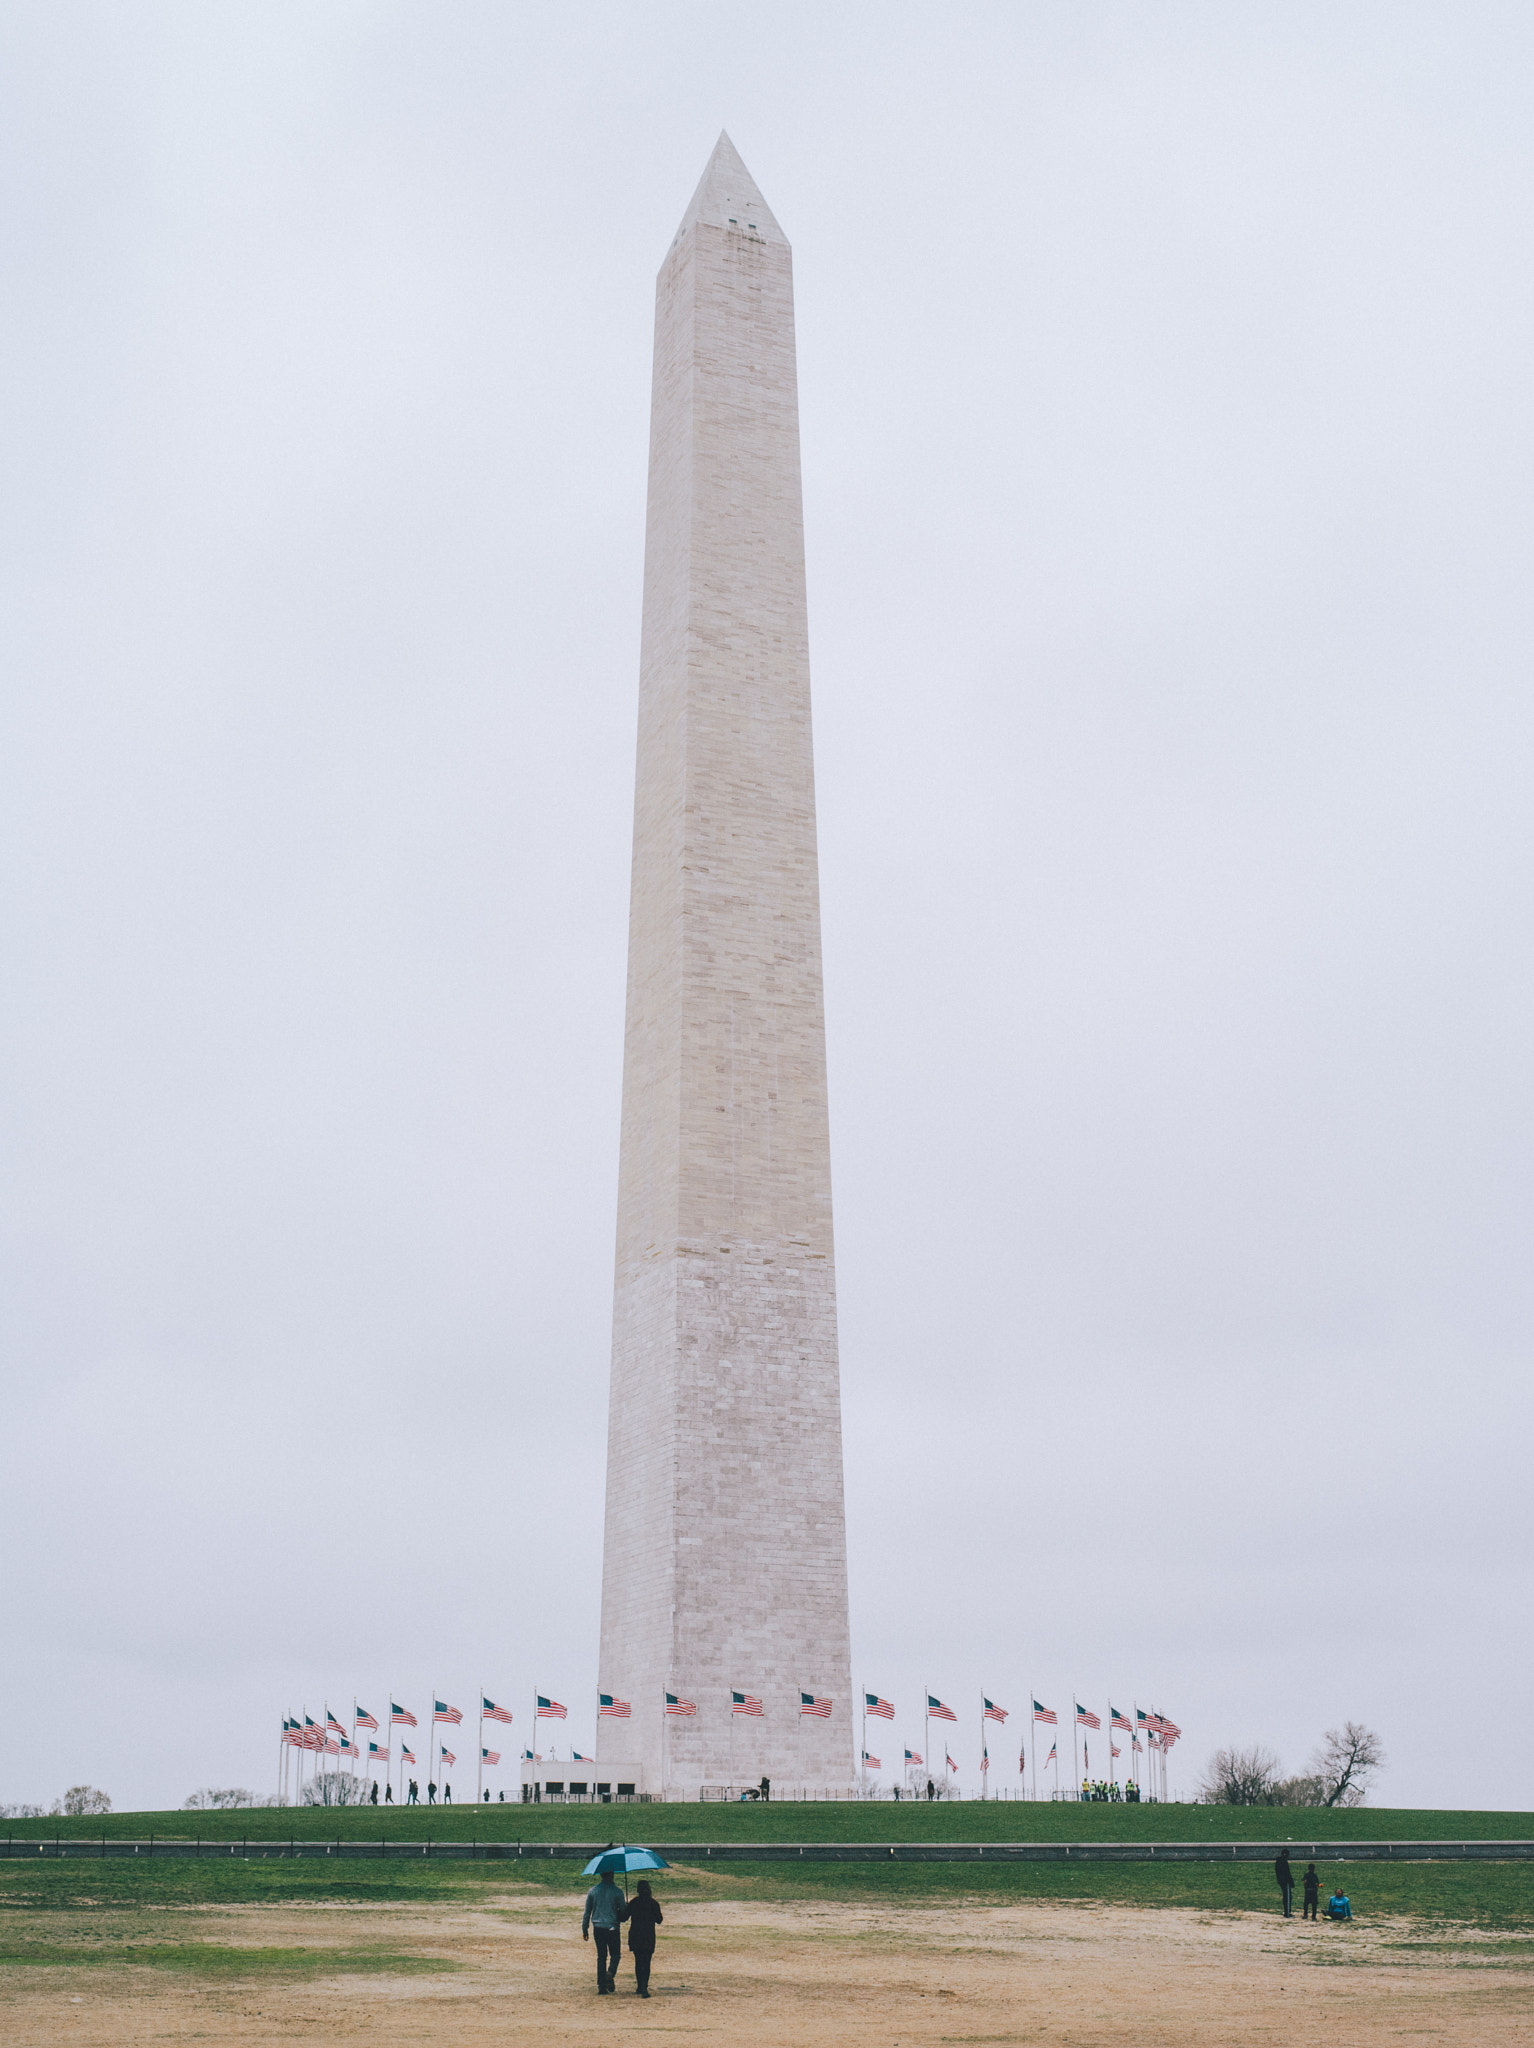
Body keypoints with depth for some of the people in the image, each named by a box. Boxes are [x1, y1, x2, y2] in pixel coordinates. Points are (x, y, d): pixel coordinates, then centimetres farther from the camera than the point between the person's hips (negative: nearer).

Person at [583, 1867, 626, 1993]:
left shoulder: (592, 1891, 2)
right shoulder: (617, 1892, -6)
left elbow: (587, 1912, 7)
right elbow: (623, 1912, 0)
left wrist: (584, 1929, 15)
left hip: (598, 1928, 2)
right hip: (612, 1928, -2)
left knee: (601, 1956, 10)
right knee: (615, 1954, 13)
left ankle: (601, 1986, 6)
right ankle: (610, 1972, -15)